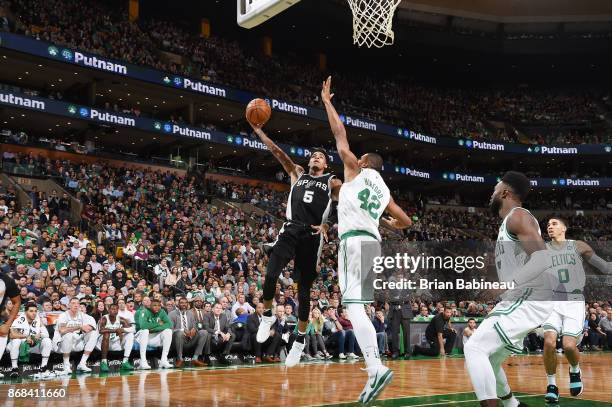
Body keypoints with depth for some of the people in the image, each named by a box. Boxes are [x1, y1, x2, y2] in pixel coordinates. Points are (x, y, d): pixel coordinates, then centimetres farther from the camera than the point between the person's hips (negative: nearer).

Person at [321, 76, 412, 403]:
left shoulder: (357, 171, 9)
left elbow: (340, 134, 8)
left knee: (353, 306, -15)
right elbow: (406, 221, 25)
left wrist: (326, 101, 18)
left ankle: (376, 367, -29)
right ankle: (373, 369, 7)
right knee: (360, 308, 12)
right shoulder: (384, 190, 23)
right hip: (373, 243, 7)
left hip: (355, 241, -7)